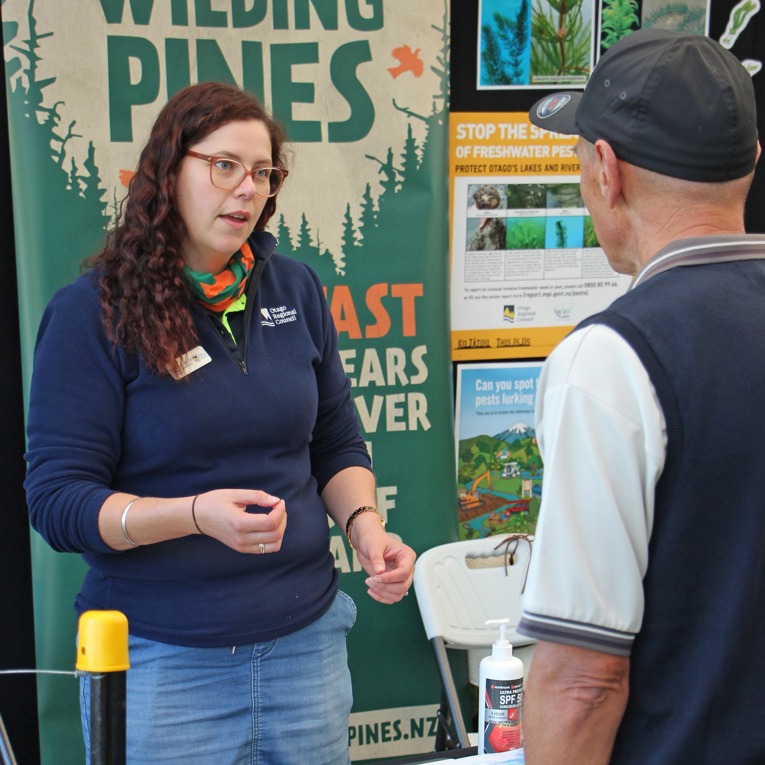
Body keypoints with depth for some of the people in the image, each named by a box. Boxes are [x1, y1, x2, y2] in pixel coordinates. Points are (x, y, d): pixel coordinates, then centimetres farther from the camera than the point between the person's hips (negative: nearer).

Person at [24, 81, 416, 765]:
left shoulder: (296, 290, 5)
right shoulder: (91, 311, -8)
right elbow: (57, 501, -11)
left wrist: (365, 526, -7)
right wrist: (196, 514, -26)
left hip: (305, 642, 4)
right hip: (160, 660, -4)